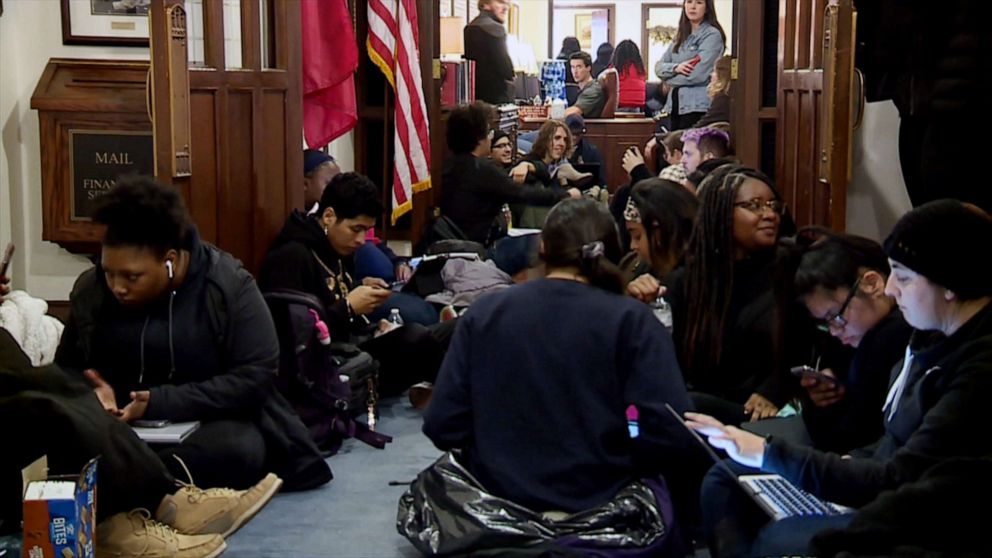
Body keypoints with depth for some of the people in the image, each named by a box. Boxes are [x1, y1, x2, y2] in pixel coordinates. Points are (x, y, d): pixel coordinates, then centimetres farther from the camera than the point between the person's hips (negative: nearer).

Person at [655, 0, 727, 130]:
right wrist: (676, 68, -13)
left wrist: (669, 80, -1)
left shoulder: (712, 35, -6)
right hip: (675, 105, 7)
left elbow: (698, 74, -16)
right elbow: (659, 67, 9)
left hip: (698, 107, -7)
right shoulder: (681, 36, 16)